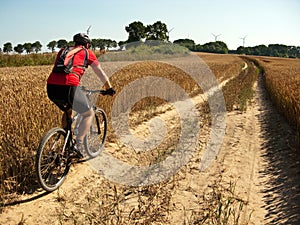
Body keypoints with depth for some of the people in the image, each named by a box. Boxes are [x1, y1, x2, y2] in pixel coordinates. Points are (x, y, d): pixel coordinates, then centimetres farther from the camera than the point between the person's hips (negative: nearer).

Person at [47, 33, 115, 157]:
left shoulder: (62, 51, 29)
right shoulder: (87, 52, 16)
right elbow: (100, 72, 21)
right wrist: (109, 88, 34)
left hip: (51, 88, 6)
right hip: (68, 87, -6)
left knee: (68, 111, 33)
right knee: (89, 114, 15)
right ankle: (78, 144, 4)